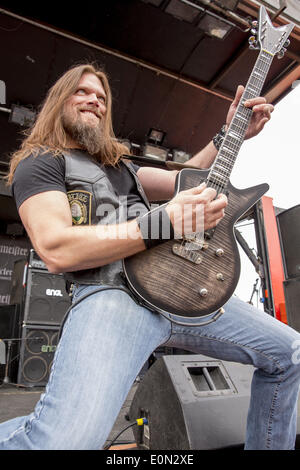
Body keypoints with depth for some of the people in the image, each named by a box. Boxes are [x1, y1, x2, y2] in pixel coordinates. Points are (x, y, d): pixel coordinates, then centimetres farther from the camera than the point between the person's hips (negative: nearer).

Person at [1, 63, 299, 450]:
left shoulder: (119, 165, 29)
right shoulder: (39, 163, 5)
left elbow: (181, 181, 30)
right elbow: (56, 250, -13)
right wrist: (167, 222, -19)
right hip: (111, 294, -7)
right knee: (66, 439, -31)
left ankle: (268, 446, 30)